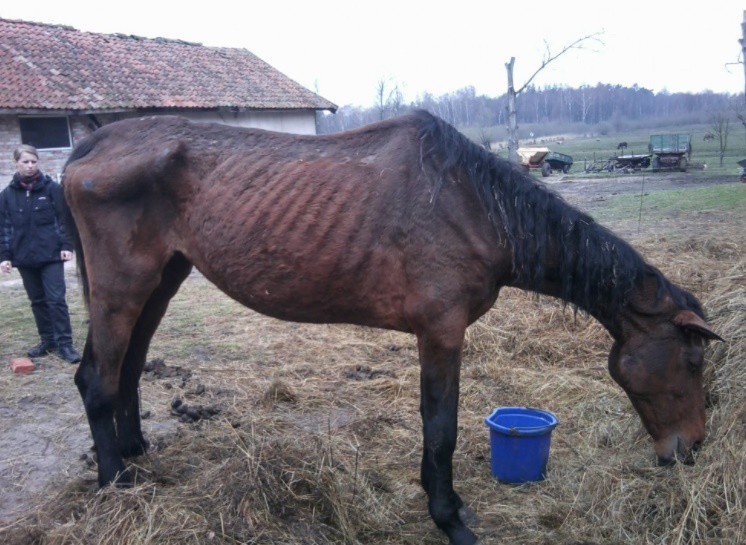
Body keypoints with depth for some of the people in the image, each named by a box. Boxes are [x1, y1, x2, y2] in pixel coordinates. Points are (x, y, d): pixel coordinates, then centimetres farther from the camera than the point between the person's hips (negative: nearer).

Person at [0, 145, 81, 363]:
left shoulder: (52, 188, -2)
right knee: (38, 301, 12)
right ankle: (48, 341, 22)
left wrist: (66, 245, -9)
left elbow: (64, 219, -1)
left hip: (51, 254, -3)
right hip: (24, 257, 3)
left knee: (56, 299, -5)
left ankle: (65, 344, -1)